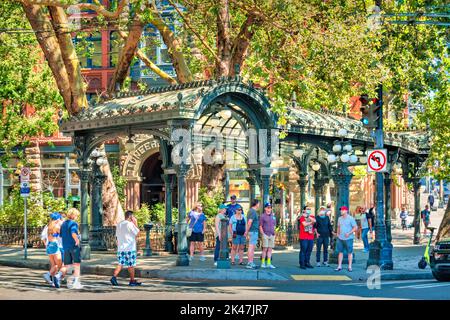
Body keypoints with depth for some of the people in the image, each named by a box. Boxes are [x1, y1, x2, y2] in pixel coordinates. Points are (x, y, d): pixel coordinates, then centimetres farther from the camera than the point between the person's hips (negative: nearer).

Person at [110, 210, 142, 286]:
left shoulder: (119, 225, 12)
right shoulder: (130, 224, -12)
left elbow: (117, 237, 16)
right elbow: (138, 233, -5)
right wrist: (135, 223, 2)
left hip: (121, 249, 7)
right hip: (130, 249, -6)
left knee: (120, 263, 11)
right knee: (131, 265, 2)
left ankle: (114, 277, -6)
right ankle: (132, 281, 9)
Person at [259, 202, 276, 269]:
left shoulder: (273, 216, 17)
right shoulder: (263, 216, 1)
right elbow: (260, 226, -1)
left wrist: (274, 233, 11)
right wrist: (263, 234, -10)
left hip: (272, 235, 5)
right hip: (265, 234, -5)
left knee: (270, 249, 4)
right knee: (265, 249, -7)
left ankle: (268, 263, 6)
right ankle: (263, 263, -3)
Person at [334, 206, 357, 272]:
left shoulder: (350, 218, -7)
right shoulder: (340, 218, 11)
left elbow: (355, 228, -7)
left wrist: (349, 233, -16)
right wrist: (338, 233, 9)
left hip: (348, 238, -5)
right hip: (340, 238, 5)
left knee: (350, 252, 1)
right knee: (340, 252, 6)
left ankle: (350, 267, 7)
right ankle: (339, 266, 10)